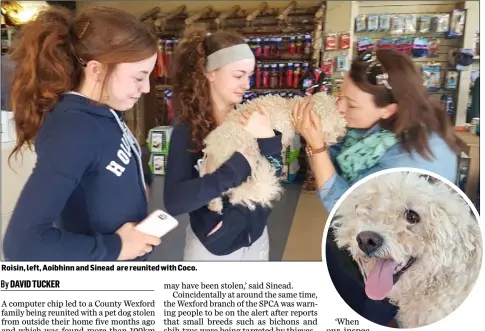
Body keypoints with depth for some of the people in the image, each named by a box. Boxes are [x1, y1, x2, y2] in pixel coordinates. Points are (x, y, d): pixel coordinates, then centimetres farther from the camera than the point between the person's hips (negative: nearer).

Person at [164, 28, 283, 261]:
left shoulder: (251, 120, -9)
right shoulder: (188, 130, -18)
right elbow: (173, 202, -29)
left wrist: (267, 138, -29)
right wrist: (239, 164, -35)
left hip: (256, 241, 4)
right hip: (210, 247, -3)